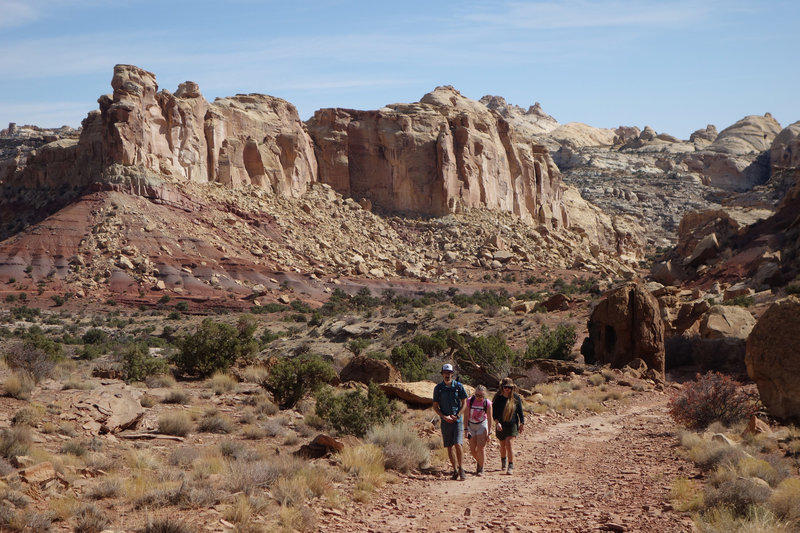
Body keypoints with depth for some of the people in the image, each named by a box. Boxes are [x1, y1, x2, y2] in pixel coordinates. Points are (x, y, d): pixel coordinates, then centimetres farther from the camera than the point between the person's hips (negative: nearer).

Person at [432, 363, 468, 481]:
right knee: (449, 446, 3)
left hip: (457, 420, -2)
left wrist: (457, 416, -8)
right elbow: (435, 406, 7)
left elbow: (464, 403, 5)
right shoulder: (438, 388, 3)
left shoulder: (459, 386, 1)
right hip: (445, 421, 2)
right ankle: (455, 470, 13)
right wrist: (444, 417, -8)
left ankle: (460, 468, 3)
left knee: (458, 444, -13)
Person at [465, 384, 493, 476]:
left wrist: (488, 433, -8)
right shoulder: (470, 401, -13)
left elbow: (489, 419, -8)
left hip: (482, 425, -2)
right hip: (471, 426, 2)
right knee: (472, 450, 3)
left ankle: (481, 469, 4)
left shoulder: (487, 403, -15)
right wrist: (466, 430, -12)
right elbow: (466, 416, -7)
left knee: (480, 448, -11)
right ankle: (479, 462, 32)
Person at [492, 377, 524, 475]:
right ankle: (503, 461, 41)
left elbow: (520, 411, 5)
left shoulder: (516, 398, -3)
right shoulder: (498, 398, -3)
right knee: (502, 445, 15)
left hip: (512, 424, -2)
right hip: (501, 425, 2)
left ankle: (511, 467, -13)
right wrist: (497, 422, -19)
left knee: (509, 443, -16)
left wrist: (522, 423, 4)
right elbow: (494, 411, -5)